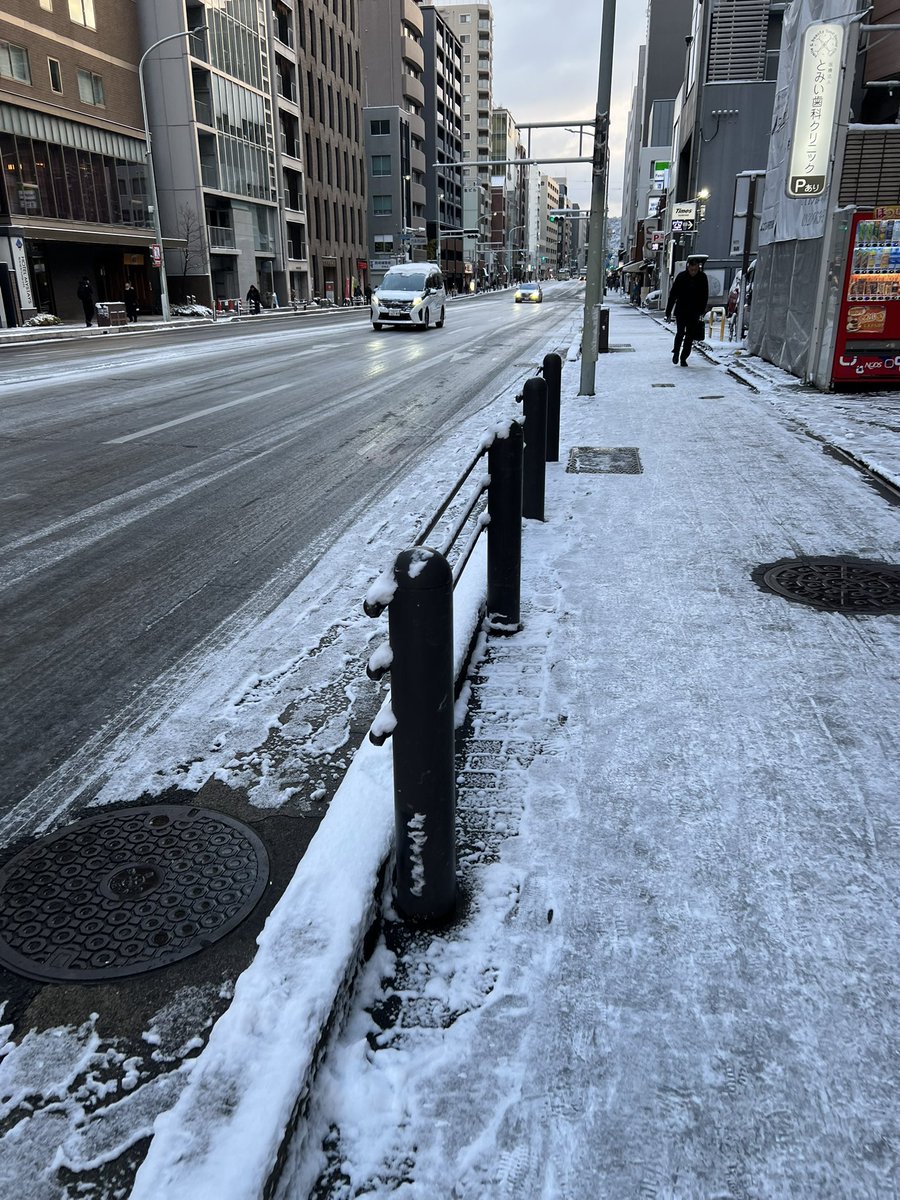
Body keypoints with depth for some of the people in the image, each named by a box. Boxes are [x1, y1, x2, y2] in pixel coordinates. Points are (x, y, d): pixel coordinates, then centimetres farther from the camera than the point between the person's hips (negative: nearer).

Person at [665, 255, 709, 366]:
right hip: (681, 311, -2)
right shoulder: (681, 276, -6)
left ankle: (683, 358, 10)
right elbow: (672, 295, -5)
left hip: (694, 312, 2)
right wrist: (668, 312, -7)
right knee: (680, 332, -9)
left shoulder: (702, 277, -1)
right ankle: (676, 352, 15)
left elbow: (705, 296, 8)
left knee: (690, 336, 0)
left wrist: (702, 311, 3)